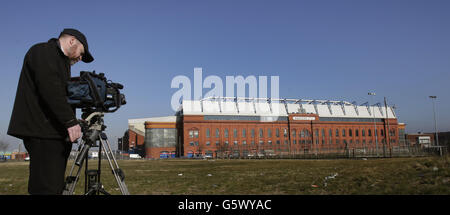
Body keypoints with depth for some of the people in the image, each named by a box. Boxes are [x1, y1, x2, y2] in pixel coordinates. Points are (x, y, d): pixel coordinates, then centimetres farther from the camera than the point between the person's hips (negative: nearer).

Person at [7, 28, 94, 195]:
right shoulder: (42, 51, -1)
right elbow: (50, 89, -17)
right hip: (42, 133, -9)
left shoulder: (61, 61, 27)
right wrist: (71, 121, -23)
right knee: (46, 188, -12)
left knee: (56, 187, 7)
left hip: (56, 134, 10)